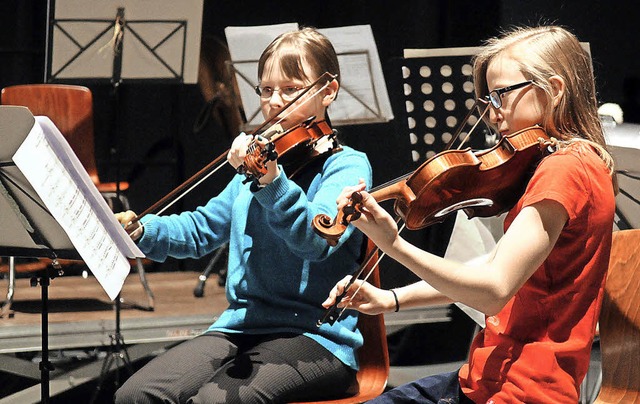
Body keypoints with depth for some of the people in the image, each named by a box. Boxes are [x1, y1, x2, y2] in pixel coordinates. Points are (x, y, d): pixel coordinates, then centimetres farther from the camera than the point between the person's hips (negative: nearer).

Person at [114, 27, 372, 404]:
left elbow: (315, 238, -23)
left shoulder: (347, 165, -3)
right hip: (241, 327, 6)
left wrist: (271, 181, -40)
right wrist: (143, 231, 6)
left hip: (313, 335, -6)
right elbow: (202, 229, 25)